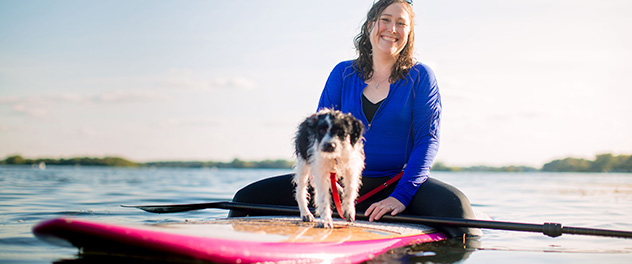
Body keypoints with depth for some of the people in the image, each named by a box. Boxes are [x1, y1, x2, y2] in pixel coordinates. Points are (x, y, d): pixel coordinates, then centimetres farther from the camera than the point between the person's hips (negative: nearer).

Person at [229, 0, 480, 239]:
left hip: (396, 181, -2)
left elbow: (428, 139, -7)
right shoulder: (343, 74, 8)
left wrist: (400, 196, -23)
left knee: (453, 205, -36)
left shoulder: (420, 77, 1)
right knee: (247, 198, -9)